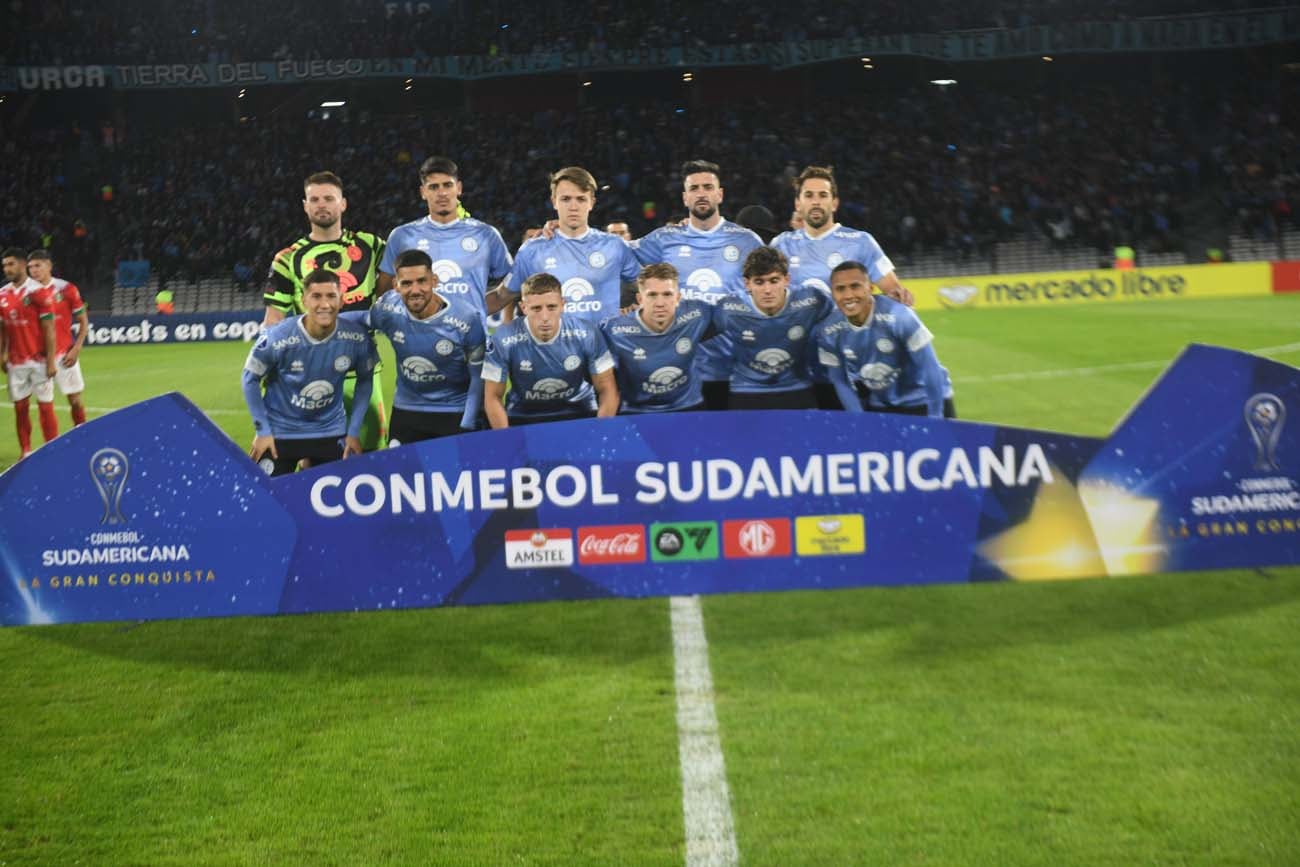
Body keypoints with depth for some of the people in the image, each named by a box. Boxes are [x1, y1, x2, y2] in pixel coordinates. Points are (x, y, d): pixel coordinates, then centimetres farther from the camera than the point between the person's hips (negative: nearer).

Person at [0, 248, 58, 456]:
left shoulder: (38, 292, -9)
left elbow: (49, 329, -10)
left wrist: (51, 361, -12)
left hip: (39, 360, -5)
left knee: (45, 406, 0)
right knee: (20, 407, 7)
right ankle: (26, 452, 15)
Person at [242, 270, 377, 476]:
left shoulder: (357, 338, -17)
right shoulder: (277, 338, -22)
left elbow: (365, 380, 2)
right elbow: (251, 379, -7)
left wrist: (354, 431, 2)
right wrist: (262, 430, -7)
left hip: (332, 432, 2)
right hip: (280, 432, -2)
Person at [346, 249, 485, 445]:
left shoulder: (466, 319, -18)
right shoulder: (389, 307, -11)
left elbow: (478, 377, -10)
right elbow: (364, 319, 13)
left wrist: (466, 428, -13)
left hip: (455, 414, -3)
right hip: (405, 412, 3)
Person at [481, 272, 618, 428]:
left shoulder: (586, 335, -13)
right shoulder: (504, 340, -16)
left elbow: (607, 390, -6)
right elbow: (493, 397, -7)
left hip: (579, 414, 0)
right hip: (523, 418, 0)